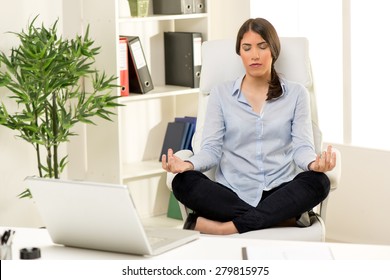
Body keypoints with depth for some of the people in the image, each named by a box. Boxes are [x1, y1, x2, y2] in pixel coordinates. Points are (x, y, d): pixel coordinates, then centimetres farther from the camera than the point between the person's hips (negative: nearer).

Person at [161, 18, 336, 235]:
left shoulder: (296, 94, 11)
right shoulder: (221, 94, 11)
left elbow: (302, 147, 1)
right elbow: (212, 149, 3)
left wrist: (315, 163, -24)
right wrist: (188, 165, -20)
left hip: (280, 193, 0)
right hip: (231, 195, 0)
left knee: (318, 182, -32)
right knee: (184, 182, -28)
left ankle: (225, 227, -34)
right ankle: (281, 218, -29)